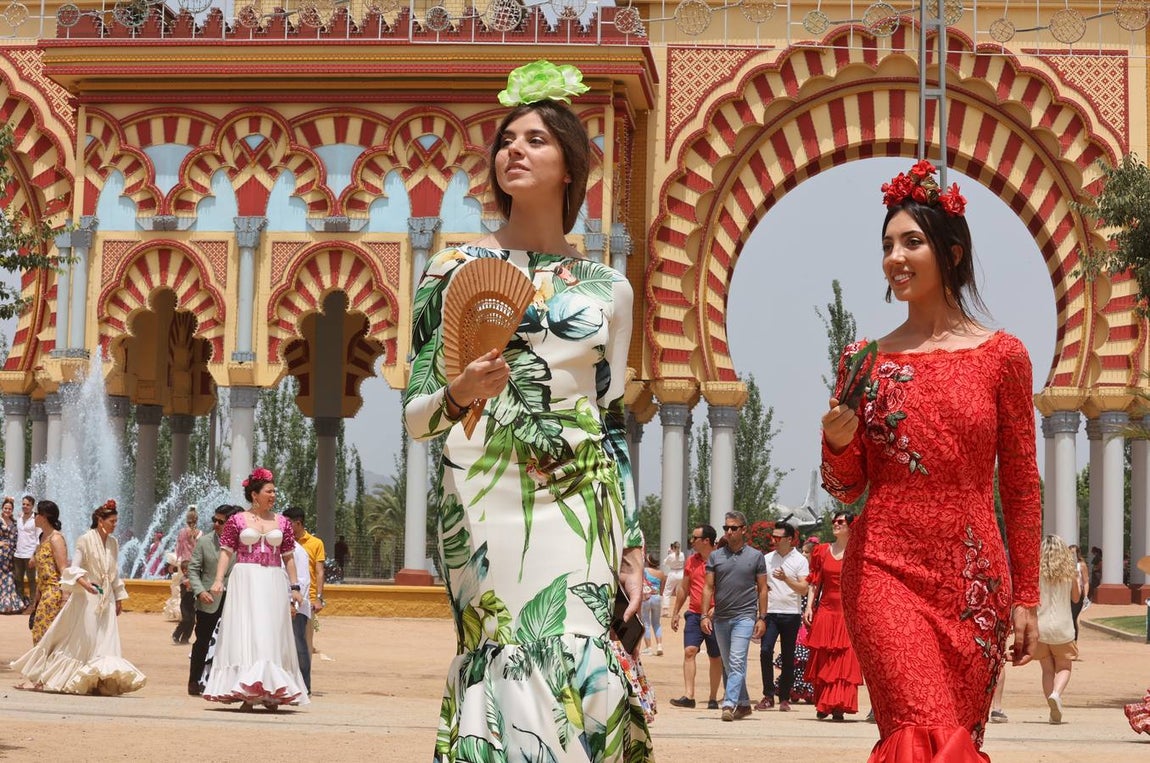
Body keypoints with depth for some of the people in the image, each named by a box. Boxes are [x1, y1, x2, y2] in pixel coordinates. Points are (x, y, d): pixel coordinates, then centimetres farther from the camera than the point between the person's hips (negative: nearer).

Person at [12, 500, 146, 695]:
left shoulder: (113, 543, 10)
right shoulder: (86, 540, -8)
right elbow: (74, 568, -13)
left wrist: (119, 598, 17)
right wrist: (84, 583, -31)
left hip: (107, 598, 6)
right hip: (87, 597, -6)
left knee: (105, 641, -3)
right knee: (81, 640, -3)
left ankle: (102, 681, -5)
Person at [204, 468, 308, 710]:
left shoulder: (282, 522, 10)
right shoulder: (237, 520, 2)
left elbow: (288, 557, 13)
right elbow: (226, 552, -1)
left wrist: (294, 586, 8)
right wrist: (219, 579, -13)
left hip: (273, 583, 3)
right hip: (245, 581, -3)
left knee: (271, 635, 2)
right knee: (244, 633, -6)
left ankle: (271, 693, 7)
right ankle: (246, 693, -6)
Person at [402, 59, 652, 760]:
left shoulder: (607, 289, 10)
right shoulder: (456, 270, 4)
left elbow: (614, 430, 12)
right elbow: (415, 414, 2)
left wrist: (634, 547, 6)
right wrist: (461, 393, -20)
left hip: (584, 515, 2)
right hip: (487, 509, -1)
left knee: (583, 679, -6)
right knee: (509, 684, -6)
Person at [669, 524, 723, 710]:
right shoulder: (691, 561, 11)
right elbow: (683, 588, 19)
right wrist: (675, 613, 17)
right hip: (694, 614, 4)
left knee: (715, 657, 6)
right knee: (689, 651, -12)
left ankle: (713, 698, 15)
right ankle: (689, 696, -17)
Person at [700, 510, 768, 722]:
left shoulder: (755, 556, 4)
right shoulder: (715, 556, 9)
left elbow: (762, 589, 5)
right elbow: (708, 587, 7)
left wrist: (762, 618, -1)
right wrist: (704, 615, -2)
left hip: (745, 616, -4)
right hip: (720, 617, 4)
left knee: (736, 662, -16)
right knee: (728, 665, 11)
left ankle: (729, 704, -21)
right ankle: (743, 704, 23)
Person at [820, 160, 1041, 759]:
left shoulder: (1002, 355, 2)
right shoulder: (865, 360, 5)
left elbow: (1021, 487, 5)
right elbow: (845, 488, 11)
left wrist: (1026, 597, 4)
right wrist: (838, 441, -10)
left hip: (972, 576, 1)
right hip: (885, 569, -1)